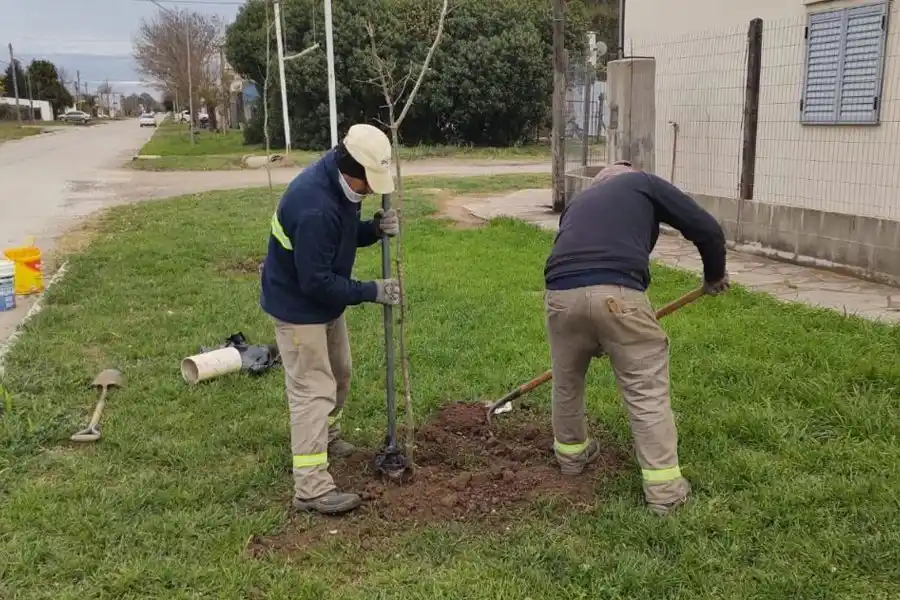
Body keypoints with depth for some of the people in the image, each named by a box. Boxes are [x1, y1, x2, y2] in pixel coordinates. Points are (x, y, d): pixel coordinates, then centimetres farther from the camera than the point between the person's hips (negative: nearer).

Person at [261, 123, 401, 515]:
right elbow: (316, 281, -31)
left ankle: (328, 438, 47)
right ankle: (311, 488, -3)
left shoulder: (341, 186, -5)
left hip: (326, 302, 10)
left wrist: (375, 229, -11)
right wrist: (371, 292, -24)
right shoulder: (314, 207, -35)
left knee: (338, 374, 23)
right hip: (298, 306, -10)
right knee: (313, 390, -8)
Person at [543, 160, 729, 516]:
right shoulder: (643, 183, 23)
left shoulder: (578, 202, 36)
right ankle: (664, 491, 13)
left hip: (560, 293, 5)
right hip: (616, 294, -4)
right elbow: (706, 229, 14)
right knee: (648, 391, 8)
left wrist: (595, 340, 52)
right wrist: (714, 275, 34)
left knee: (566, 382, 27)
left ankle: (571, 455, 46)